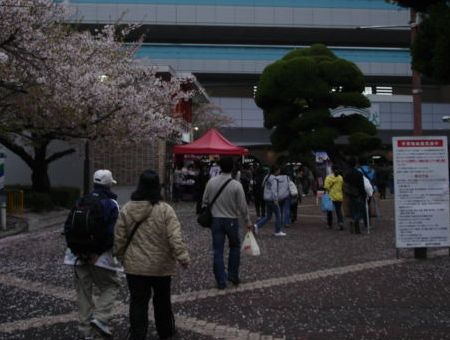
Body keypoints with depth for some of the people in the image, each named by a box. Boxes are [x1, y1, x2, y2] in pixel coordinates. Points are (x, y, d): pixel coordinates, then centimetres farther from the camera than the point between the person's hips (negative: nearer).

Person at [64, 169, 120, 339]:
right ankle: (100, 318, -6)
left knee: (83, 291, 13)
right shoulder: (110, 204, -8)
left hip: (80, 255, 5)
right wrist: (98, 253, -10)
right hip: (100, 256, -5)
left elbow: (68, 227, 7)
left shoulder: (80, 202, 9)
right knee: (110, 286, 12)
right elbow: (112, 233, -17)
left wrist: (76, 249, 4)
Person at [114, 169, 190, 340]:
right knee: (162, 301, 19)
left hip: (134, 266, 1)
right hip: (160, 266, -1)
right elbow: (175, 238, -19)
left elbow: (119, 238, 2)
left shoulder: (126, 209, -5)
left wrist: (121, 257, 16)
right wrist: (183, 258, -11)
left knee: (138, 303, 10)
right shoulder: (165, 209, -15)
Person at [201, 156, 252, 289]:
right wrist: (247, 221, 5)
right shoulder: (236, 185, -13)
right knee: (235, 247, 19)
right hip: (231, 220, -2)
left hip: (216, 220, 2)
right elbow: (242, 205, -7)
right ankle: (233, 275, 18)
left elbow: (205, 201, 4)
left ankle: (221, 281, 9)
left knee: (218, 251, 6)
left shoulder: (211, 182, -5)